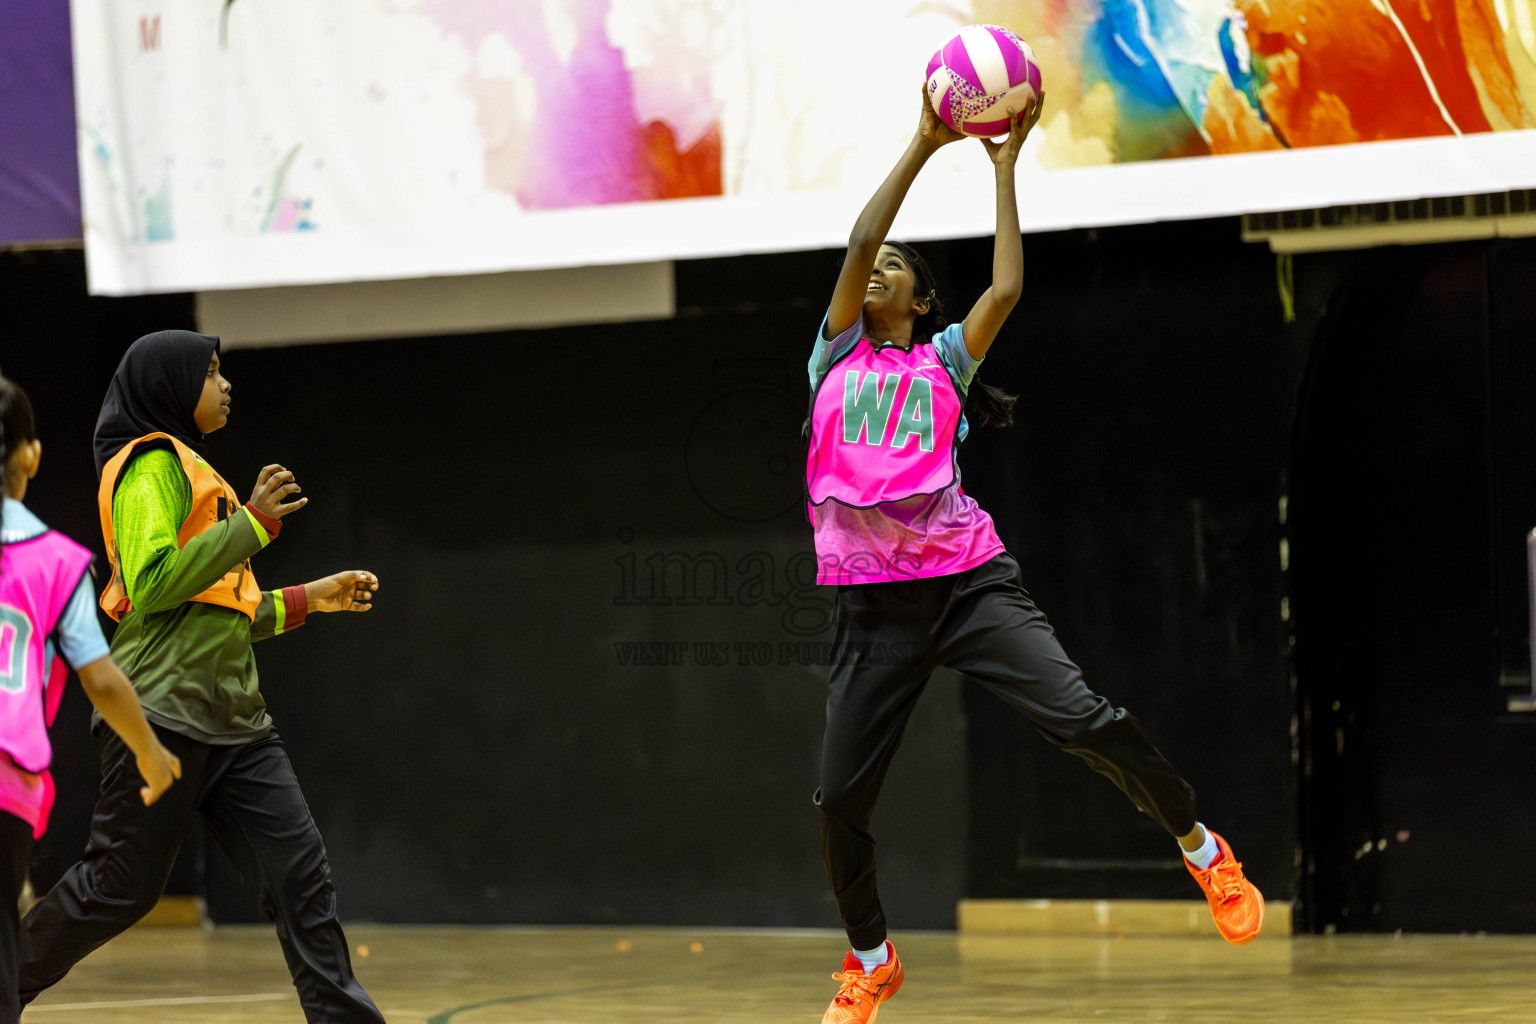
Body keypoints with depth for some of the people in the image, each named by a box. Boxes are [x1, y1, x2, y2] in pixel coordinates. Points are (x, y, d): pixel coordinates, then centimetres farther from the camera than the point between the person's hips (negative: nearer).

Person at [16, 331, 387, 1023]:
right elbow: (151, 584, -20)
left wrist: (305, 600, 22)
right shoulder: (153, 466, -6)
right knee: (120, 887, -4)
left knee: (301, 874, -2)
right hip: (164, 711, -9)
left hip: (231, 718, 9)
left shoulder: (190, 471, 25)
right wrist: (251, 524, -17)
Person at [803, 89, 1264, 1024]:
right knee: (841, 800, -2)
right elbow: (857, 243, 3)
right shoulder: (836, 359, 13)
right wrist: (926, 144, 1)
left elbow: (1007, 288, -3)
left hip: (969, 578, -2)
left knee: (1085, 719, -17)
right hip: (874, 600, 2)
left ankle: (1203, 849, 3)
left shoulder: (944, 360, 11)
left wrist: (1005, 167, 0)